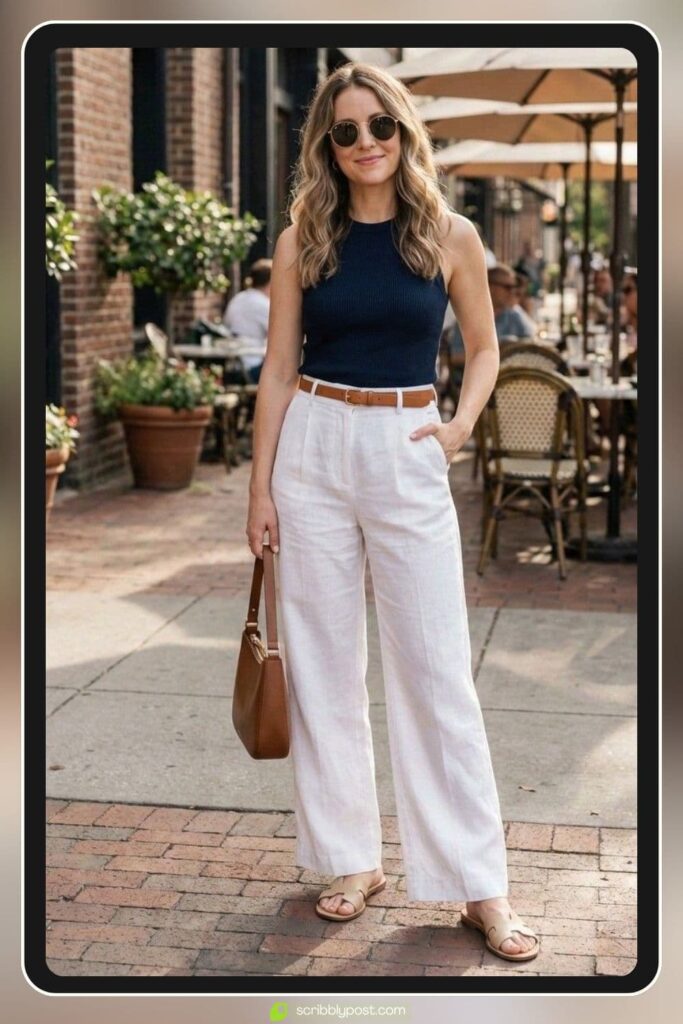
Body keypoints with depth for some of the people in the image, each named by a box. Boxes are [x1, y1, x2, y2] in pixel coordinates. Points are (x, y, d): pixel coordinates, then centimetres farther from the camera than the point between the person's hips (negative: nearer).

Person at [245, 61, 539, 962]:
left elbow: (483, 347, 12)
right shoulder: (303, 241, 3)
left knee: (436, 667, -1)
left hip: (407, 455, -1)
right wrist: (261, 486, 0)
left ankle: (479, 883, 7)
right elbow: (279, 368, 4)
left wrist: (462, 424, -6)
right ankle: (351, 858, 20)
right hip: (314, 448, 2)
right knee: (324, 661, 6)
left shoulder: (450, 236, 1)